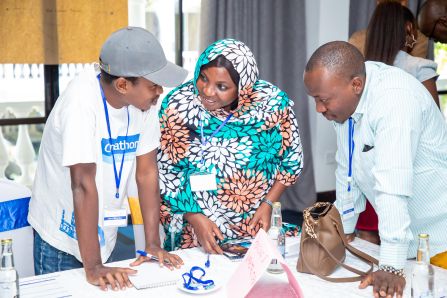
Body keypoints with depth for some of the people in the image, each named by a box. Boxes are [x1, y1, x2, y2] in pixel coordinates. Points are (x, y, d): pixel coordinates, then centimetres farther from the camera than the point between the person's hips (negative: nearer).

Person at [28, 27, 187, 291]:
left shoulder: (145, 99, -10)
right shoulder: (82, 100, -28)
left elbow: (147, 172, -6)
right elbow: (84, 184, -29)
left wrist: (153, 244, -7)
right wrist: (92, 266, -28)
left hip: (104, 229, 5)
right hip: (63, 232, -5)